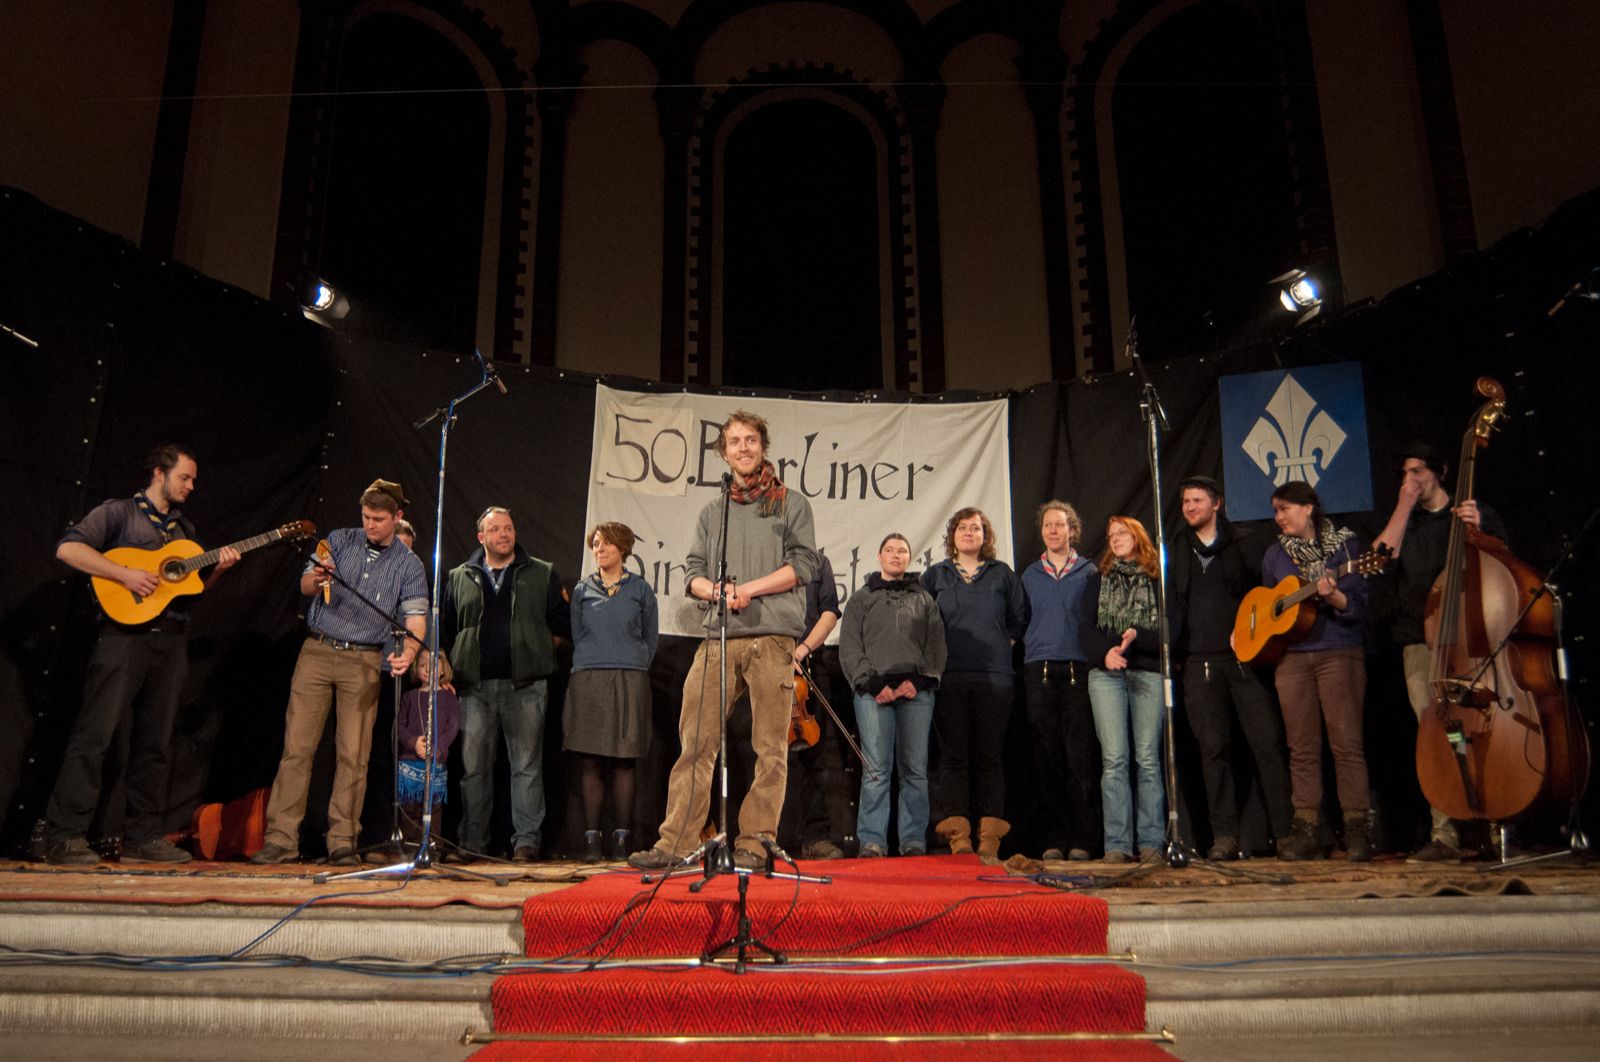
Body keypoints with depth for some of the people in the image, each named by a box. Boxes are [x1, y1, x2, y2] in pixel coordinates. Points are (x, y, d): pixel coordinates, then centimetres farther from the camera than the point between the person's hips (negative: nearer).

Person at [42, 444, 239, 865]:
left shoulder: (185, 528, 22)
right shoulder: (118, 512, 3)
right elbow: (68, 548, -11)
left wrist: (217, 568, 6)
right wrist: (126, 574, -18)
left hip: (171, 640, 6)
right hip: (125, 635, -6)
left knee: (154, 742, 7)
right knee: (95, 734, -9)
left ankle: (144, 837, 11)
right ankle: (64, 836, -5)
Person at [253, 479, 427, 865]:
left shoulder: (409, 565, 4)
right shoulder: (339, 541, 8)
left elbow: (416, 618, -7)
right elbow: (305, 586, 1)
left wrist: (407, 652, -28)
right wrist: (315, 580, -24)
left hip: (364, 662, -1)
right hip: (317, 651, 1)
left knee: (354, 754, -2)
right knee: (296, 746, -2)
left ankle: (342, 841, 7)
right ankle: (281, 838, 3)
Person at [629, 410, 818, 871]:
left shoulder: (792, 504, 11)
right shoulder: (712, 512, 22)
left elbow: (803, 565, 1)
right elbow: (693, 573, 15)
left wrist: (748, 589, -8)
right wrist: (716, 590, -8)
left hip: (772, 638, -3)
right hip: (718, 638, 3)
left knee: (769, 749, -3)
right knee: (695, 742, -2)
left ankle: (753, 845, 3)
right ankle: (675, 841, 0)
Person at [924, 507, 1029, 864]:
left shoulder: (1002, 574, 13)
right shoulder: (935, 575, 13)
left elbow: (1021, 617, 17)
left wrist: (1005, 643, 9)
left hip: (994, 677, 0)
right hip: (949, 677, 0)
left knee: (989, 755, -1)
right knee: (953, 755, -3)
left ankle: (990, 837, 1)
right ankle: (957, 833, -2)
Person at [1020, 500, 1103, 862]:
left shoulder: (1090, 573, 9)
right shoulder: (1030, 575, 15)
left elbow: (1100, 620, 8)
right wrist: (1030, 652, 10)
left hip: (1078, 670, -2)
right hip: (1039, 672, 2)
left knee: (1081, 757, -5)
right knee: (1046, 757, 1)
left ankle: (1082, 840, 0)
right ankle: (1053, 840, 6)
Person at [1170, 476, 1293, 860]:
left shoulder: (1247, 545, 8)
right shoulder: (1176, 552, 16)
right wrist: (1175, 651, 5)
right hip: (1199, 661, 2)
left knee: (1268, 742, -5)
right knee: (1213, 748, -1)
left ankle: (1287, 831, 1)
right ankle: (1224, 836, 2)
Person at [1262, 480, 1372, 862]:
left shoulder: (1345, 544, 3)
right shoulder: (1275, 554, 14)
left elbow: (1359, 608, -3)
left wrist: (1333, 596, -21)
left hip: (1339, 652, -3)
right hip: (1291, 656, 3)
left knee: (1347, 742, -7)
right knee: (1302, 748, 3)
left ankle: (1356, 830, -2)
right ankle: (1308, 831, 6)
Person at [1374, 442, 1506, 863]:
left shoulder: (1476, 513, 12)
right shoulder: (1404, 522, 19)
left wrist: (1478, 528, -13)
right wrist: (1405, 506, 1)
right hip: (1420, 642, 2)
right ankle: (1446, 835, -5)